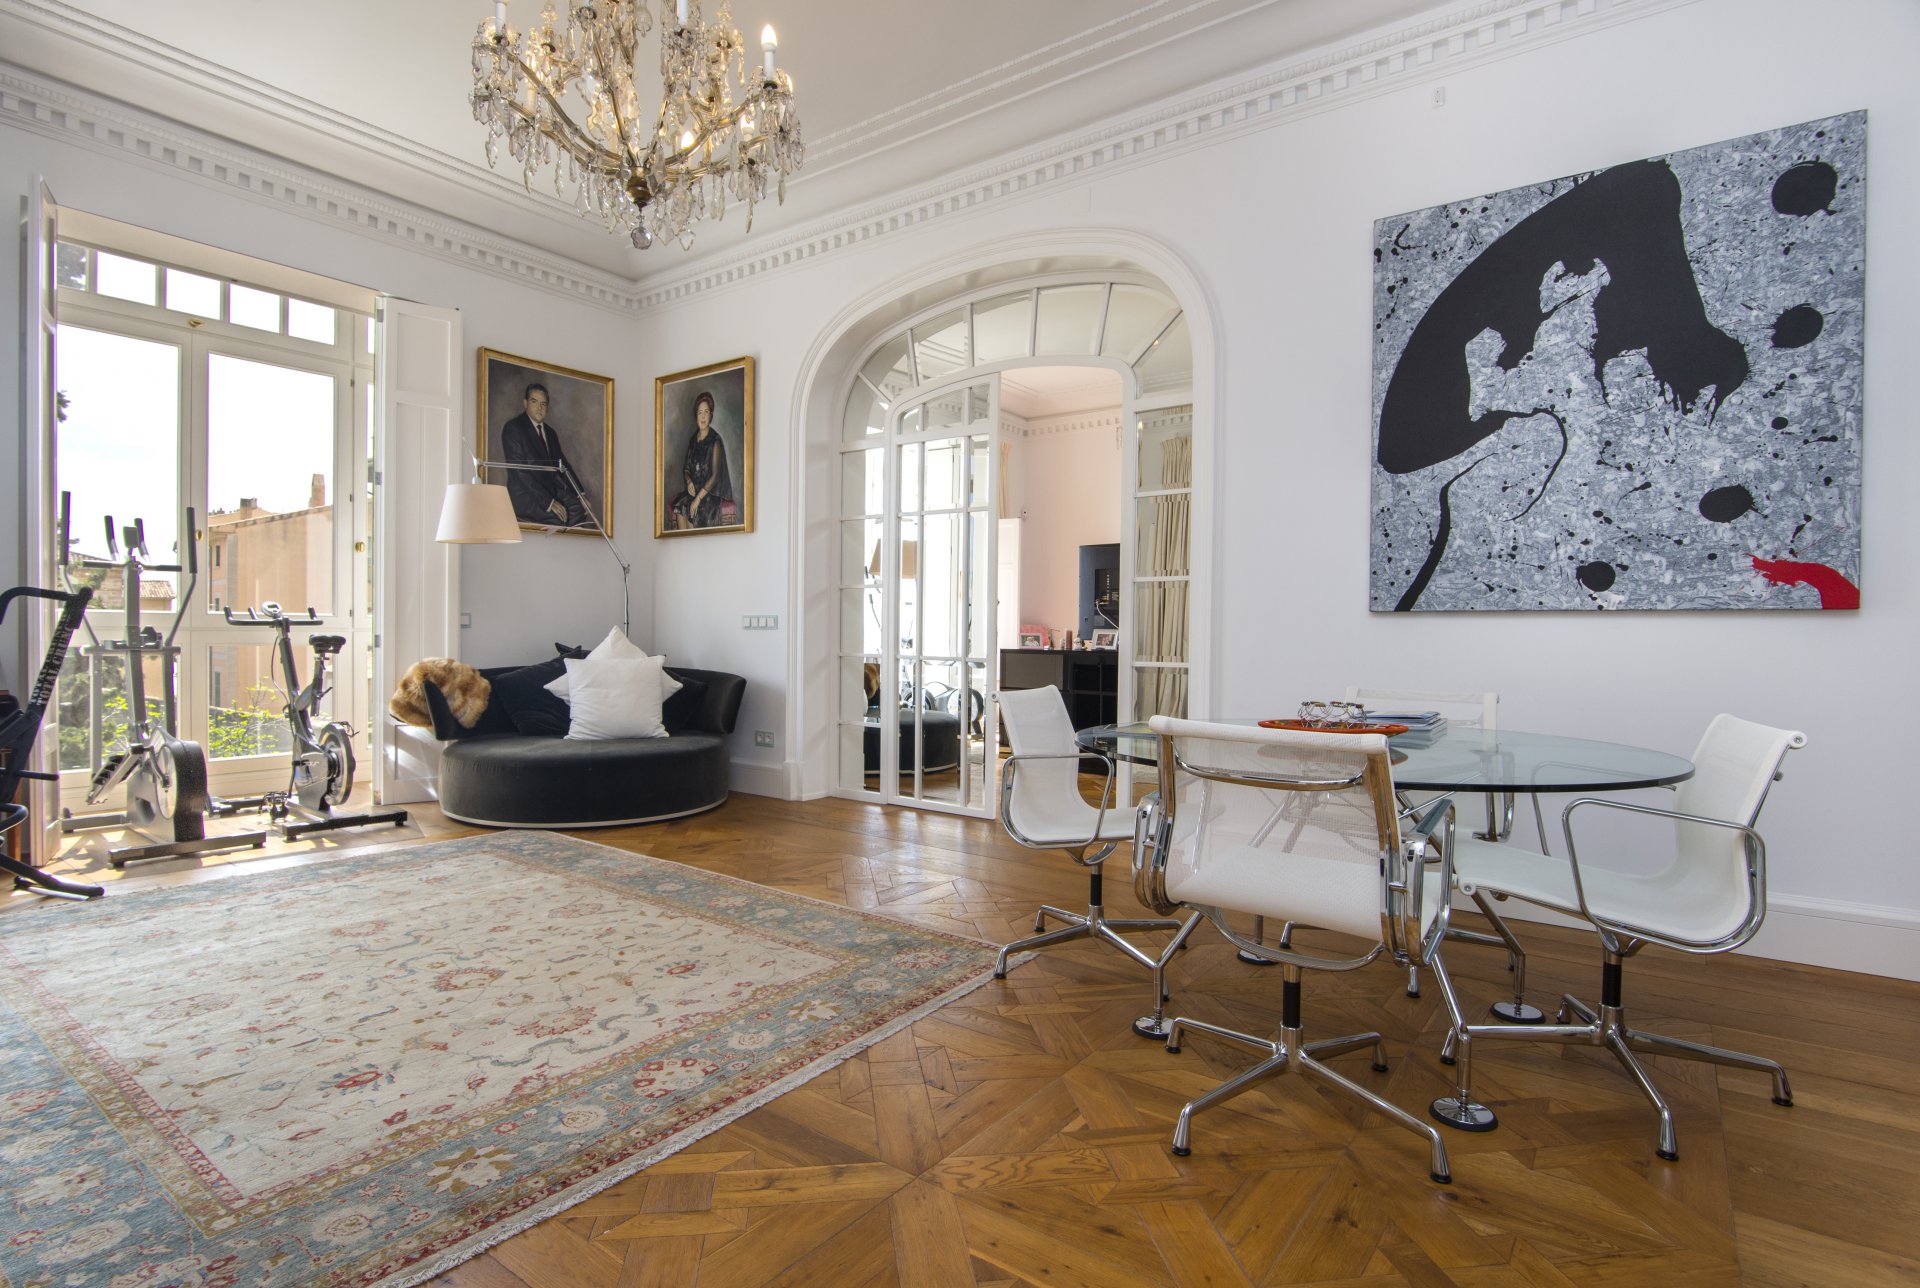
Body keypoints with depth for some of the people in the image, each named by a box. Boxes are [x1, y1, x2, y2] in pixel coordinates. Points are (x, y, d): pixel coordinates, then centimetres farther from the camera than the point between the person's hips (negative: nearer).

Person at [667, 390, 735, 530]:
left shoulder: (715, 441, -9)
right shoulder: (693, 440, 12)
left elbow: (715, 475, -15)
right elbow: (686, 468, 19)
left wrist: (698, 498, -21)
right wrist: (689, 482, -5)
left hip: (711, 492, -5)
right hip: (693, 489, 5)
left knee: (689, 509, -28)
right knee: (678, 508, -23)